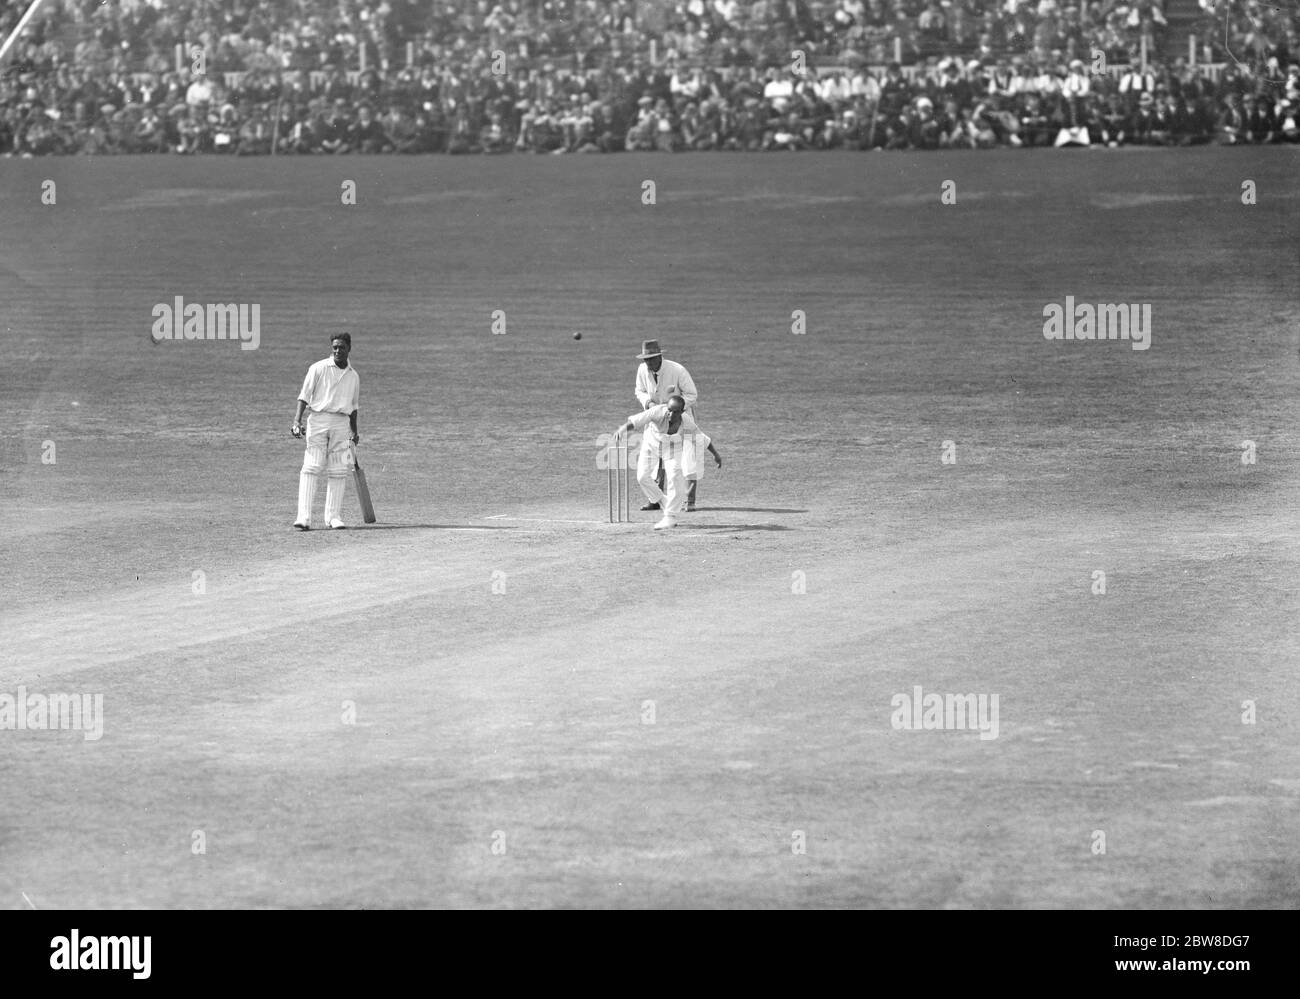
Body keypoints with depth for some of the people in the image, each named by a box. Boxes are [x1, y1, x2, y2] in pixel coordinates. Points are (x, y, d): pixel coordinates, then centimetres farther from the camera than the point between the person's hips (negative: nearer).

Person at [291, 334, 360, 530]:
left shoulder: (353, 376, 14)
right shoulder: (318, 369, -1)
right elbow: (304, 396, -5)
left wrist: (354, 432, 24)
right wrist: (297, 421, -16)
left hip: (342, 424, 4)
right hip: (319, 420, -4)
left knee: (338, 471, 3)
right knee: (311, 468, -11)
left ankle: (334, 516, 13)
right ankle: (304, 517, -17)